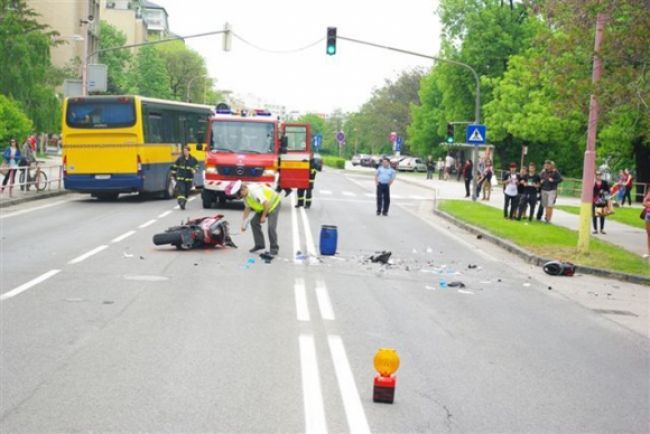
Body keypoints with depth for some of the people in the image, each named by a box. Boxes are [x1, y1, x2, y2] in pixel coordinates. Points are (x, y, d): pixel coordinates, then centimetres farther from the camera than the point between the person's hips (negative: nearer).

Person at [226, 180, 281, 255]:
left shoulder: (254, 191, -35)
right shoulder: (245, 195, -6)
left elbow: (266, 203, -34)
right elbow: (247, 208, 5)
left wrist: (263, 216, -22)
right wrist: (243, 223, 5)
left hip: (274, 203, -9)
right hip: (263, 207, 9)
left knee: (271, 226, -18)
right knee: (254, 222, 3)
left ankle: (274, 248, -4)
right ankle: (259, 244, 13)